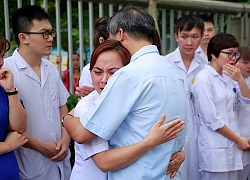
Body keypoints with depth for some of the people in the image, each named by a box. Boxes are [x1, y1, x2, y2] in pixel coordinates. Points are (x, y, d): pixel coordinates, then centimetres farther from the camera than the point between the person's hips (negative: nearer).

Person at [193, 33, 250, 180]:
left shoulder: (228, 76, 9)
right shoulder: (204, 79, -15)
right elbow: (212, 120, -17)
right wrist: (238, 139, -9)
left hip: (232, 145, 7)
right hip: (215, 148, -7)